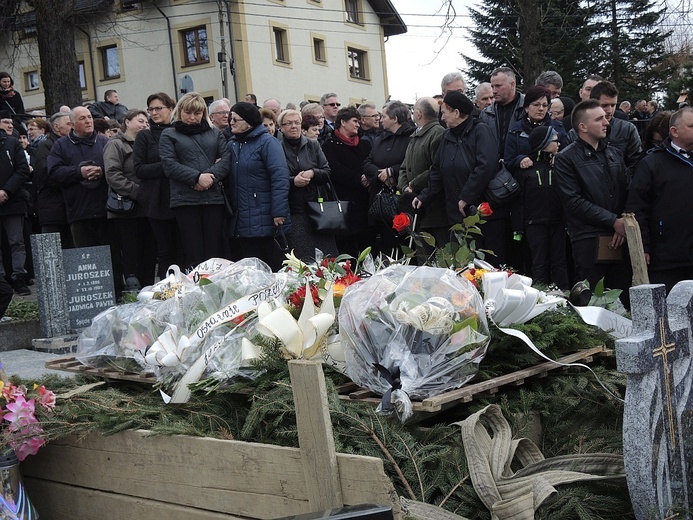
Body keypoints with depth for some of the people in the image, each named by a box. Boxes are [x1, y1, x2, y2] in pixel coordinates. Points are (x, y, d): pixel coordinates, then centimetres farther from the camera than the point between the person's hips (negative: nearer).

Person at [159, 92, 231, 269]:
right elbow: (169, 165, -3)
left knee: (213, 252, 0)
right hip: (185, 199, -2)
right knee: (193, 255, -5)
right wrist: (197, 177, -15)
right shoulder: (168, 135, 10)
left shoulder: (215, 133, 19)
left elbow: (226, 159, 5)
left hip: (213, 197, 2)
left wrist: (211, 176, -13)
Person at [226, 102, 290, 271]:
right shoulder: (232, 144, 14)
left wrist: (279, 213, -21)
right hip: (242, 223, 7)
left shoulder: (267, 142, -8)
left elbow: (280, 178, -16)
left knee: (276, 267, -1)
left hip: (266, 220, -6)